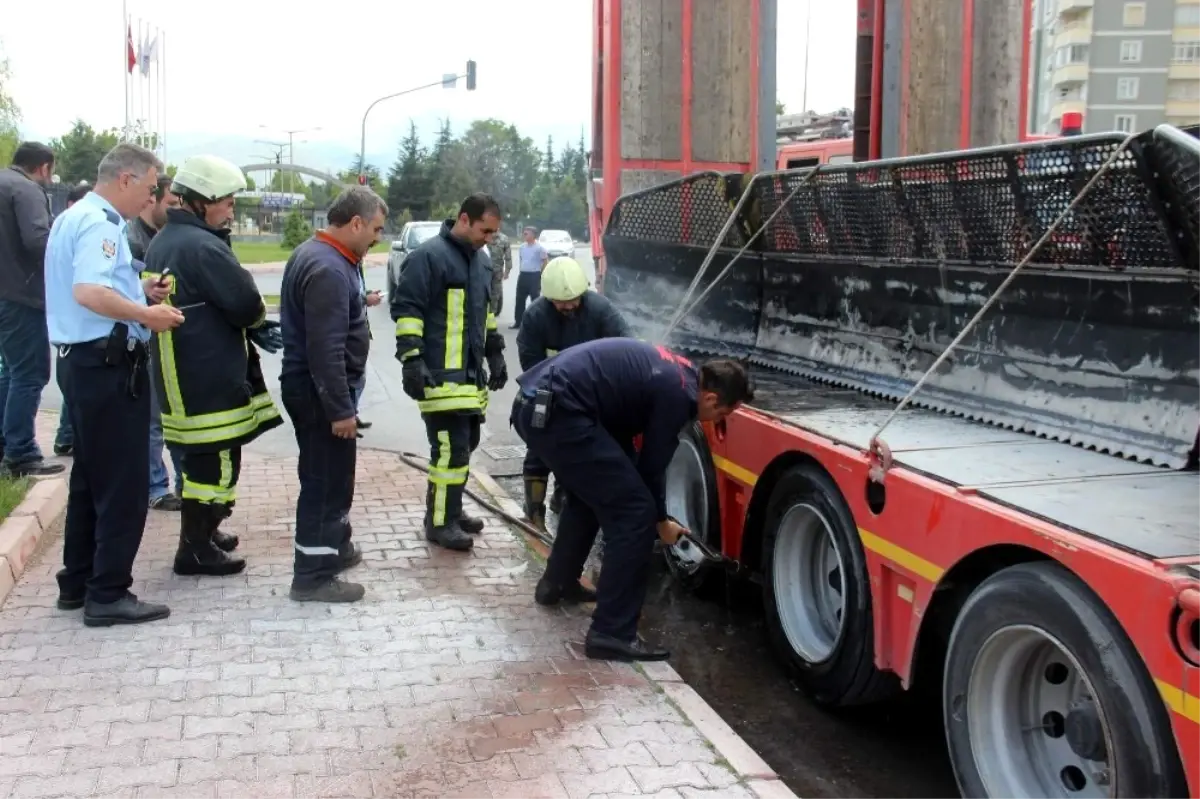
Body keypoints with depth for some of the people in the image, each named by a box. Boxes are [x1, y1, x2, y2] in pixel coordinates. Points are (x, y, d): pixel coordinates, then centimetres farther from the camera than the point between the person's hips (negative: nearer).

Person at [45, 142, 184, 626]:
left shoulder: (74, 217, 17)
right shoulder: (99, 223, -16)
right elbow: (89, 293, -31)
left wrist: (138, 293, 11)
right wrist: (146, 314, -22)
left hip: (84, 360, 11)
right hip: (108, 364, -11)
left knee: (91, 477, 16)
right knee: (123, 482, -5)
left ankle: (77, 582, 24)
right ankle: (107, 595, 1)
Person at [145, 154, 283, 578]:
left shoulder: (162, 242, 13)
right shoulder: (203, 245, -20)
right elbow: (245, 304, -20)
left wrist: (256, 329, 7)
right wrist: (259, 322, 4)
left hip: (181, 373, 10)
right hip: (208, 377, -10)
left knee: (202, 458, 21)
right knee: (213, 462, -1)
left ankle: (203, 533, 33)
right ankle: (196, 550, 7)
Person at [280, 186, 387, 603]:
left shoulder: (314, 253, 12)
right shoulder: (329, 269, -23)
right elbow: (326, 349, -27)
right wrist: (341, 408, -25)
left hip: (311, 385, 11)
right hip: (320, 391, -11)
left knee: (332, 474, 22)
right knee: (325, 479, -2)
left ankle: (335, 545, 38)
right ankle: (314, 576, 6)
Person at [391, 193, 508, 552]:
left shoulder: (481, 260, 15)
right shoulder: (429, 256, -13)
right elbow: (405, 309, -16)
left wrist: (495, 354, 23)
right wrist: (412, 360, -21)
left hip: (471, 373, 9)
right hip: (440, 375, -9)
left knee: (465, 445, 14)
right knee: (451, 449, -8)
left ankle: (450, 509, 27)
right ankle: (440, 522, 3)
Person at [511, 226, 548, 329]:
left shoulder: (539, 248, -10)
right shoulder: (523, 247, 9)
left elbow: (545, 262, -8)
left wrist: (541, 274, -9)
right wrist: (521, 271, 14)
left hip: (534, 275, -7)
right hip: (523, 275, 7)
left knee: (535, 299, 0)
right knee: (520, 299, 8)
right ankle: (518, 321, 15)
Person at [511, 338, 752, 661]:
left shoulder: (671, 372, 19)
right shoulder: (678, 393, -7)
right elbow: (651, 465, 0)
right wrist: (661, 521, 17)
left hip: (534, 403, 11)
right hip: (557, 411, -10)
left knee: (590, 492, 31)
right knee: (634, 510, -6)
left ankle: (557, 583, 45)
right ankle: (612, 634, -5)